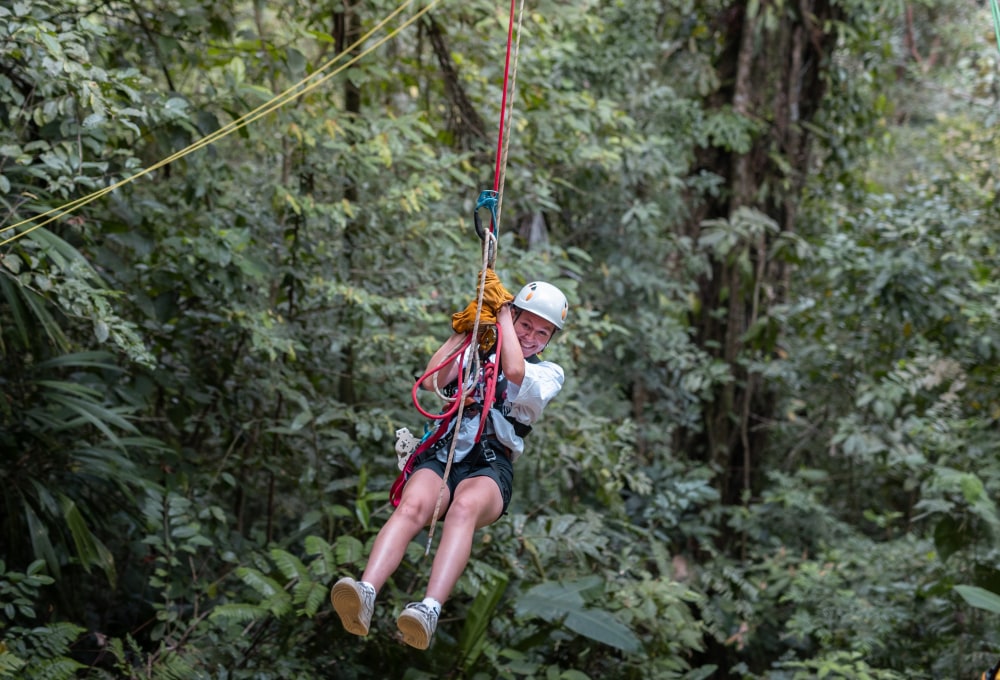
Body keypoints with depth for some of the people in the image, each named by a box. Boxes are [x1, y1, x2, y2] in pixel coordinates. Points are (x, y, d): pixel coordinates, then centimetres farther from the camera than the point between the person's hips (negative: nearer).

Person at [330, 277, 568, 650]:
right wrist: (462, 330, 8)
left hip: (490, 468, -2)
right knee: (411, 506, -32)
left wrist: (502, 314, 4)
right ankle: (365, 594, -52)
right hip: (440, 456, 2)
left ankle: (430, 610, -56)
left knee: (464, 506, -38)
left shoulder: (549, 373, 18)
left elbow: (514, 371, -7)